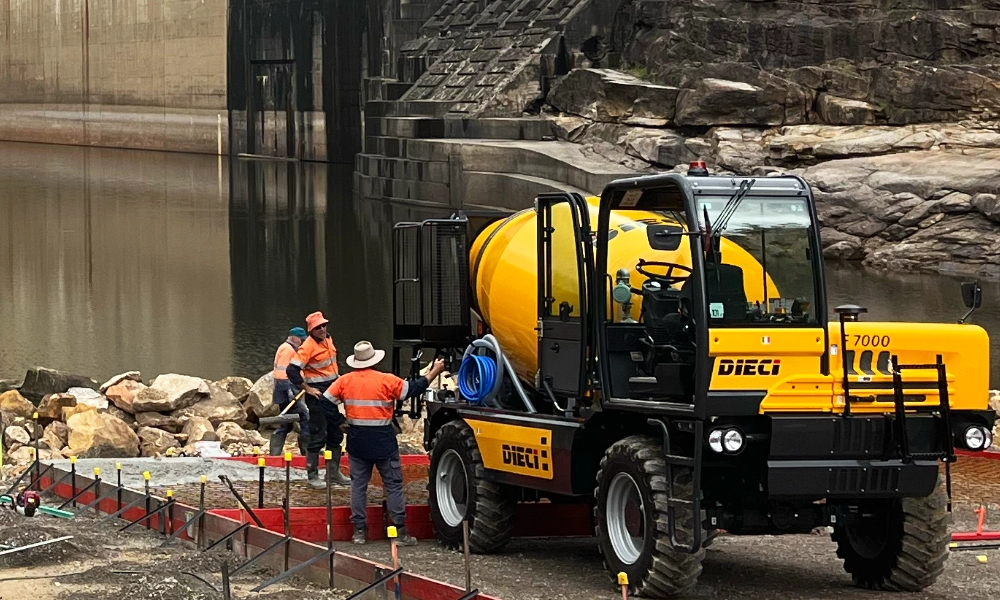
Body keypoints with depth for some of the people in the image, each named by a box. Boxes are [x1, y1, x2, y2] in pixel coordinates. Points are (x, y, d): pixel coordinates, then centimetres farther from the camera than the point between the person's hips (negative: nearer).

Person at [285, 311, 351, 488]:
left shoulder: (328, 339, 7)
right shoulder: (308, 346, -19)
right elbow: (292, 370, -24)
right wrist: (307, 389, -20)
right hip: (317, 394, -9)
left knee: (335, 434, 15)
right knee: (317, 436, -5)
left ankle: (334, 473, 25)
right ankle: (313, 476, 2)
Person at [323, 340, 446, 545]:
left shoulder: (345, 381, -1)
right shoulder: (386, 381, -10)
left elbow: (325, 403, 1)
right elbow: (413, 389, -5)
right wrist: (434, 372, 7)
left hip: (357, 441, 3)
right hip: (383, 441, -3)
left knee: (358, 484, 12)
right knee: (394, 485, 4)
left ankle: (359, 530, 10)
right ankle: (400, 532, 2)